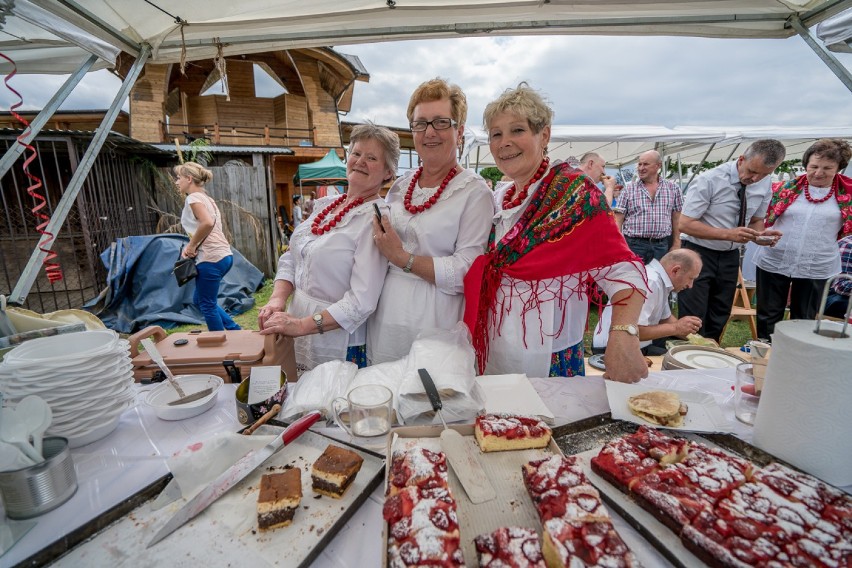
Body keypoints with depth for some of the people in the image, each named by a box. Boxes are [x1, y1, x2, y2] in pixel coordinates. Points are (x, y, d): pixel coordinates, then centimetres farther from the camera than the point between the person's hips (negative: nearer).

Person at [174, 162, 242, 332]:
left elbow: (207, 223, -26)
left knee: (207, 305, 3)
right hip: (224, 255, 10)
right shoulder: (206, 198, 20)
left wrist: (191, 245, -13)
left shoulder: (193, 198, -8)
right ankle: (235, 331, 19)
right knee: (199, 299, 21)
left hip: (211, 259, -10)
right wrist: (191, 247, 8)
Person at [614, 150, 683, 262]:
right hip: (634, 244, -2)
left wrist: (676, 244, 10)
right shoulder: (628, 189, 3)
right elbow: (618, 220, 0)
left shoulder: (673, 188, 9)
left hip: (662, 246, 2)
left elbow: (676, 218, 13)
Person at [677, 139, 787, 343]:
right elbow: (685, 224, -20)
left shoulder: (765, 185, 0)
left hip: (730, 256, 6)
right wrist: (728, 233, -30)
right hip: (699, 253, -6)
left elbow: (756, 220, 12)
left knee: (719, 319, 15)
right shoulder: (710, 180, -19)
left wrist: (760, 233, -12)